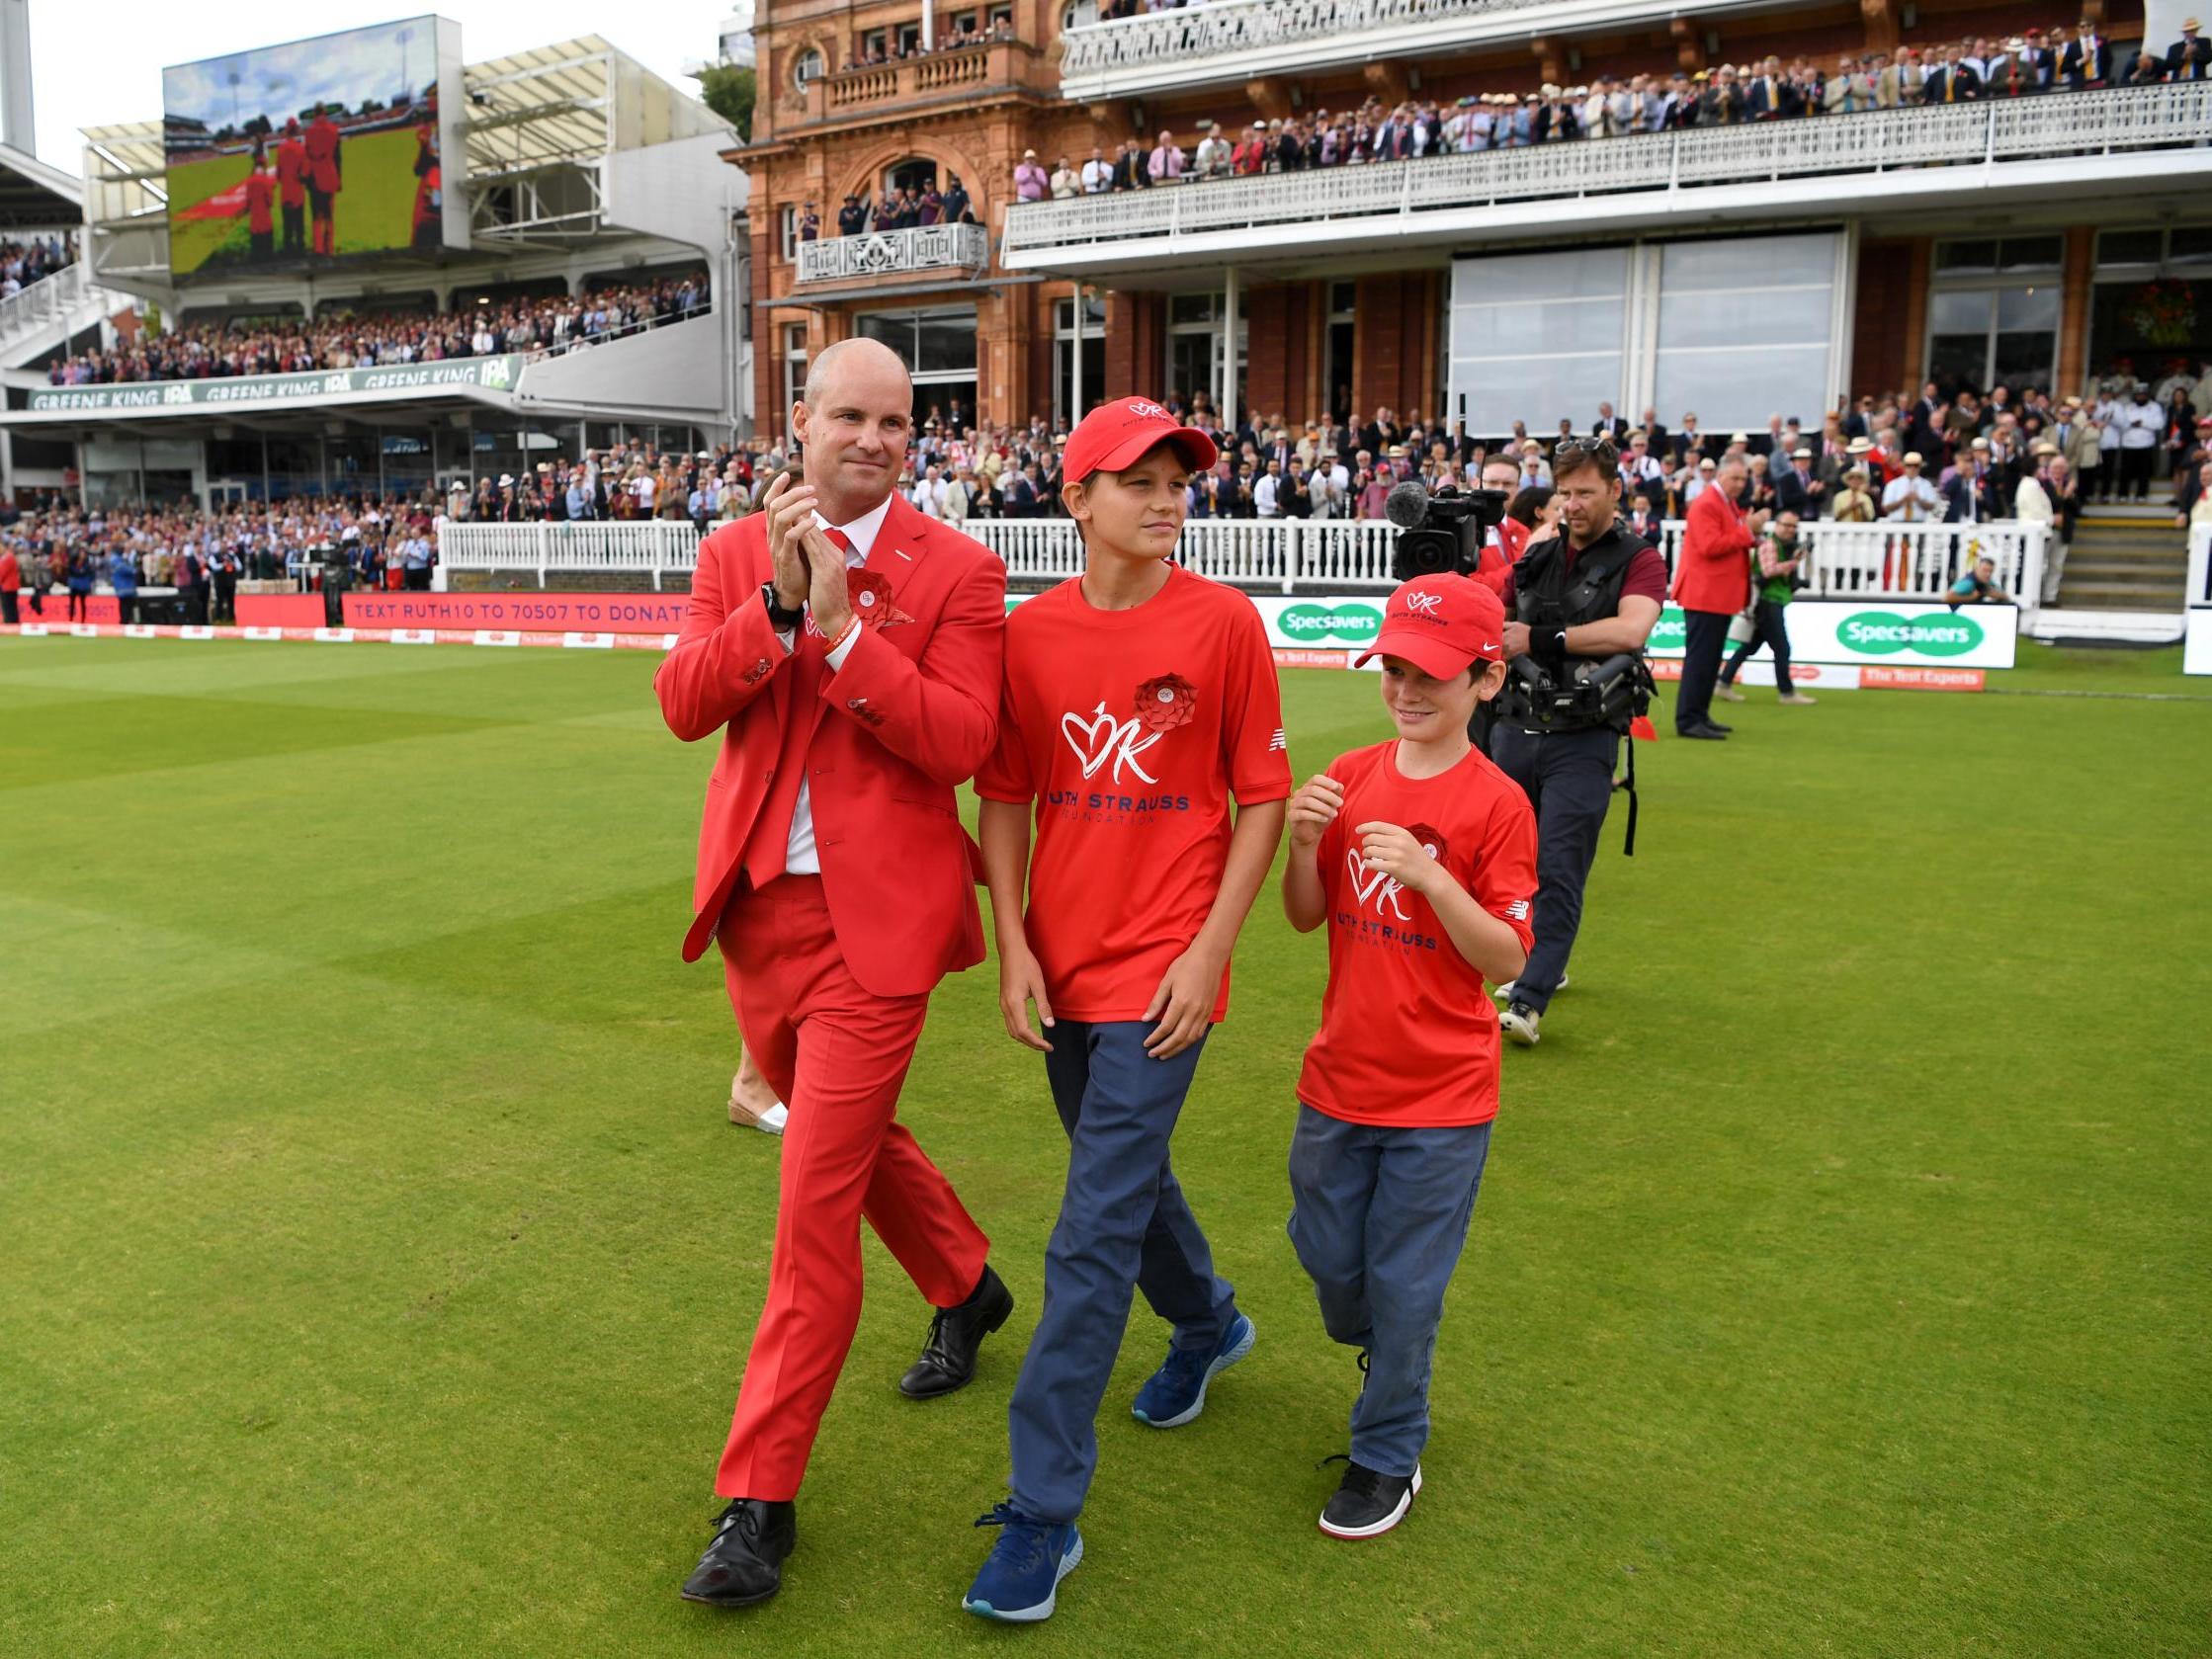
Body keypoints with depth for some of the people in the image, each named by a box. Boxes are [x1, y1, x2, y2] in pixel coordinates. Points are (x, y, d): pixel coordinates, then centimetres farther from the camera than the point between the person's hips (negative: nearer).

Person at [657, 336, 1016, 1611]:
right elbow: (684, 706, -7)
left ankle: (761, 1497, 9)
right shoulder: (737, 553, 6)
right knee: (850, 1134, 23)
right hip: (756, 902, 6)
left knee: (817, 1197, -5)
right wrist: (775, 602, -20)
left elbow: (961, 743, -17)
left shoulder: (959, 569, -6)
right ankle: (968, 1288, 52)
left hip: (876, 916, -5)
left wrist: (840, 625, -22)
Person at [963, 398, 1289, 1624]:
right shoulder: (1030, 633, 1)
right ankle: (1207, 1324, 53)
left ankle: (1043, 1510, 5)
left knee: (1094, 1234, -6)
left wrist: (1209, 951, -10)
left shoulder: (1223, 622, -8)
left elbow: (1262, 798, -4)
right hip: (1062, 969, 5)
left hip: (1161, 972, -5)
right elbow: (1005, 798, 6)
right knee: (1122, 1176, 23)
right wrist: (1013, 948, -1)